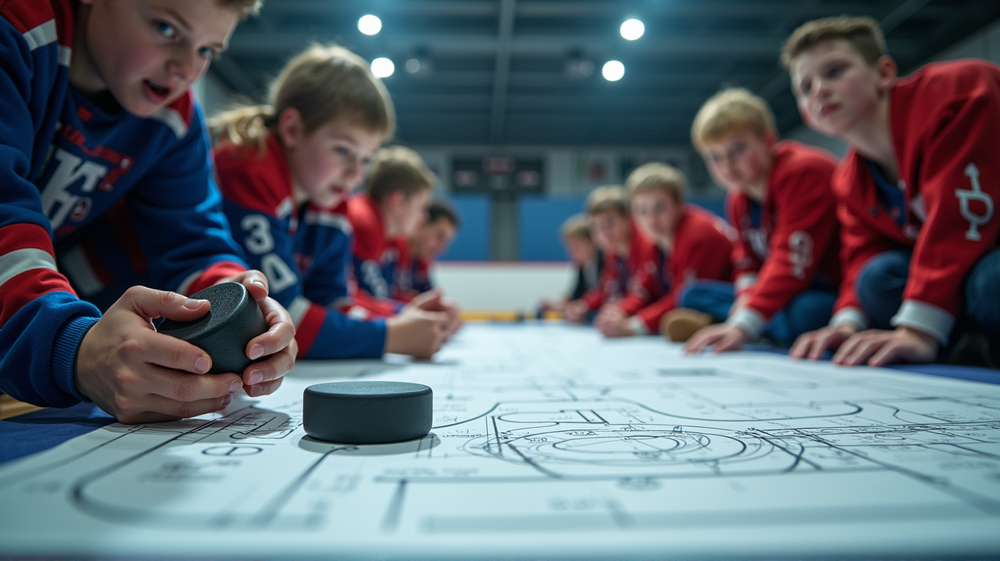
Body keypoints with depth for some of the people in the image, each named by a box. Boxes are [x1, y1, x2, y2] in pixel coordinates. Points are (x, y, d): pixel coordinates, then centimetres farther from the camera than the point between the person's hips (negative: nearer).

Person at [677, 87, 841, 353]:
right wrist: (748, 299, -14)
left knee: (805, 313, -42)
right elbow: (748, 263, 11)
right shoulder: (738, 199, 7)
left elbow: (792, 261, -31)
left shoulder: (805, 170, -21)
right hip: (786, 291, 8)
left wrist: (742, 325, -38)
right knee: (694, 296, 3)